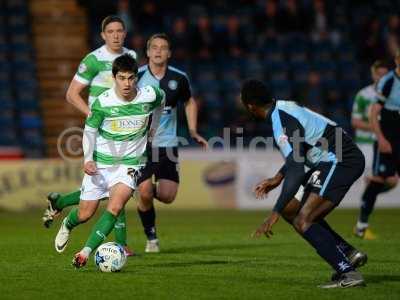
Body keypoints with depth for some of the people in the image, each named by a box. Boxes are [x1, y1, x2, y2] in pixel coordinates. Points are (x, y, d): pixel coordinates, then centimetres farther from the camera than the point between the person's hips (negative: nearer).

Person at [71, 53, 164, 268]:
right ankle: (68, 224, 43)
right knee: (85, 214, 6)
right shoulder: (103, 102, -15)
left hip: (130, 164, 0)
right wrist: (88, 159, -16)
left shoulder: (149, 95, -10)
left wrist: (153, 126, 21)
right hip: (100, 163, 0)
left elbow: (161, 100, 16)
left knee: (115, 207, -25)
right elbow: (90, 130, -3)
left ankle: (86, 251, -24)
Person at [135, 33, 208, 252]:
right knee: (145, 193, -13)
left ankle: (152, 191, 31)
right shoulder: (136, 76, -8)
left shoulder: (179, 78, -1)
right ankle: (151, 237, 12)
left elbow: (189, 102, 17)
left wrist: (193, 132, 9)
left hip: (167, 143, 2)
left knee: (167, 196, -7)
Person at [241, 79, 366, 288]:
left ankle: (348, 273, -20)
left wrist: (275, 214, -26)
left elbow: (296, 171, -27)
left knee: (302, 222, -16)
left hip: (340, 162, -10)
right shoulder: (284, 108, 10)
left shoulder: (283, 124, -20)